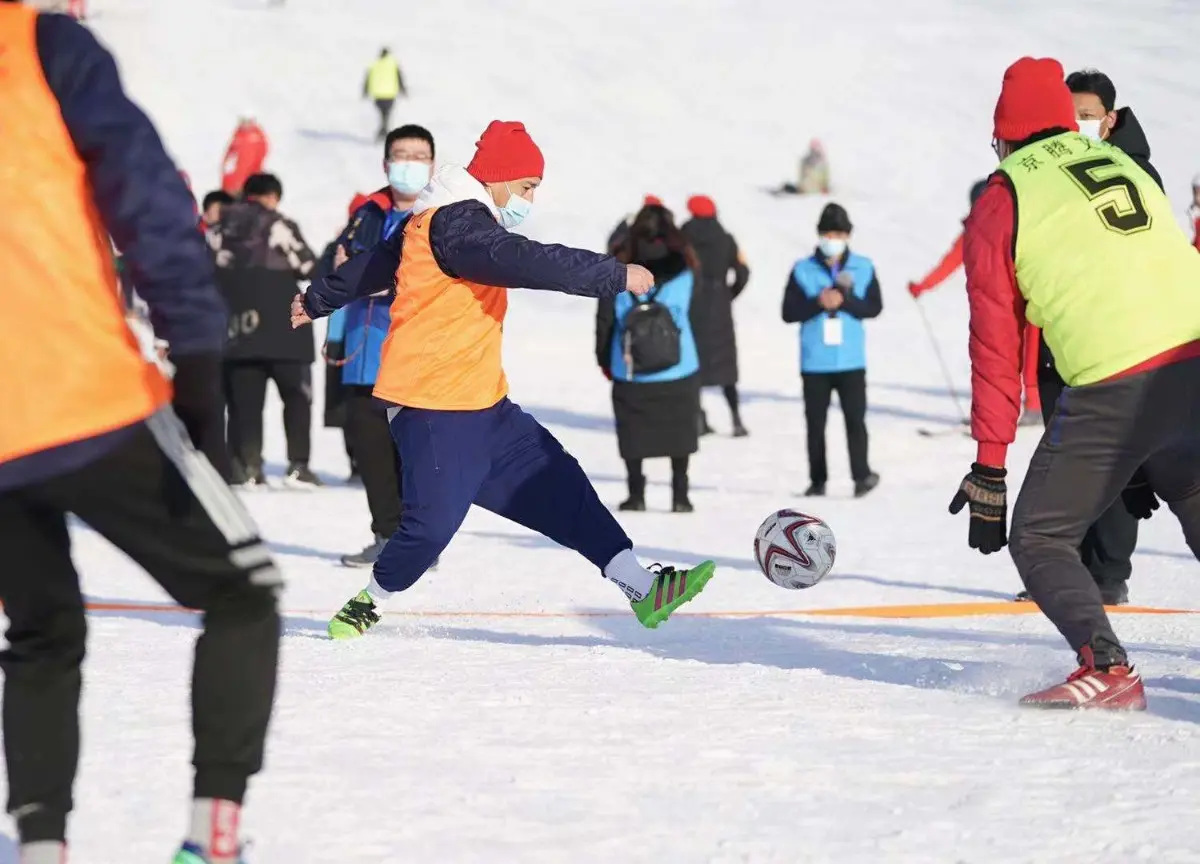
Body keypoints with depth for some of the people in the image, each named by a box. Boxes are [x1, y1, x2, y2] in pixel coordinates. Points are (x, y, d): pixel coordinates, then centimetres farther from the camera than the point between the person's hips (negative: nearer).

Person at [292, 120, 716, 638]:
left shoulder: (440, 222, 17)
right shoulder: (457, 224, -16)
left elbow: (376, 263, 31)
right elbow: (529, 263, -28)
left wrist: (318, 301, 45)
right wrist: (616, 276, -23)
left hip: (482, 406, 11)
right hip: (433, 409, -10)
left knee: (558, 484, 3)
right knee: (433, 522, -14)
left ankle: (642, 590, 1)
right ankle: (367, 605, 10)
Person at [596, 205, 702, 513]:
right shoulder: (683, 272, -4)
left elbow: (604, 319, 0)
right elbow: (694, 319, 3)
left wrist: (605, 360, 9)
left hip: (630, 372, 0)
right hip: (679, 371, 0)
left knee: (633, 433, 10)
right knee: (679, 431, 10)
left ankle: (636, 494, 8)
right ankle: (680, 495, 8)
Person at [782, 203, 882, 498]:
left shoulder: (863, 268, 4)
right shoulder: (803, 270, 3)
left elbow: (874, 307, -1)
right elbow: (789, 312, -2)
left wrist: (844, 302, -15)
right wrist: (818, 303, -16)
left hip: (851, 360, -1)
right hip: (814, 361, 1)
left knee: (855, 418, -9)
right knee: (815, 421, 6)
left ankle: (862, 474, -5)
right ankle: (817, 480, 14)